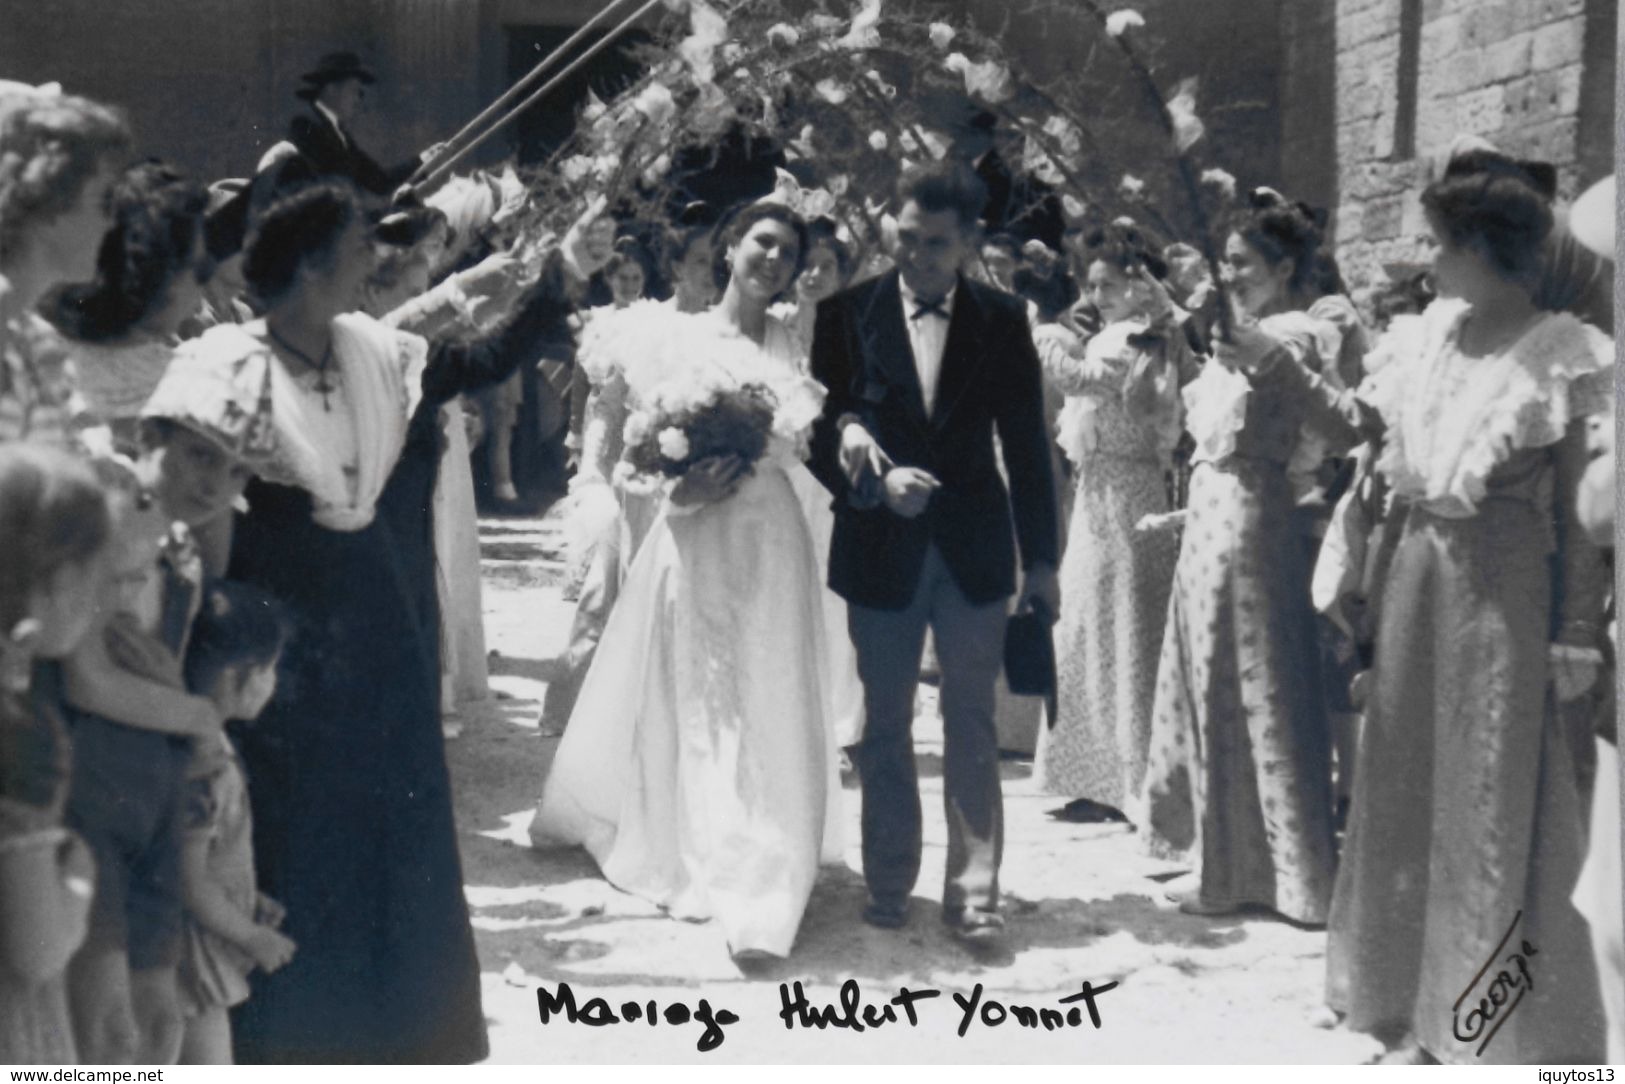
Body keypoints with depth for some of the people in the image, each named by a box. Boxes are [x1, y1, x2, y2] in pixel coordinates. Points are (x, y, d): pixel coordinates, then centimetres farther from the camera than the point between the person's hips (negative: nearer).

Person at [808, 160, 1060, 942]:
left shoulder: (1002, 323, 3)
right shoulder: (847, 315, 0)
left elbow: (1027, 446, 5)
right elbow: (820, 434, 1)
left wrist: (1041, 558, 4)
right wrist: (876, 482, -18)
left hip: (973, 548, 0)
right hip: (879, 546, 0)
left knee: (972, 722, 0)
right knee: (884, 723, 8)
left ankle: (973, 886, 6)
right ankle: (888, 883, 20)